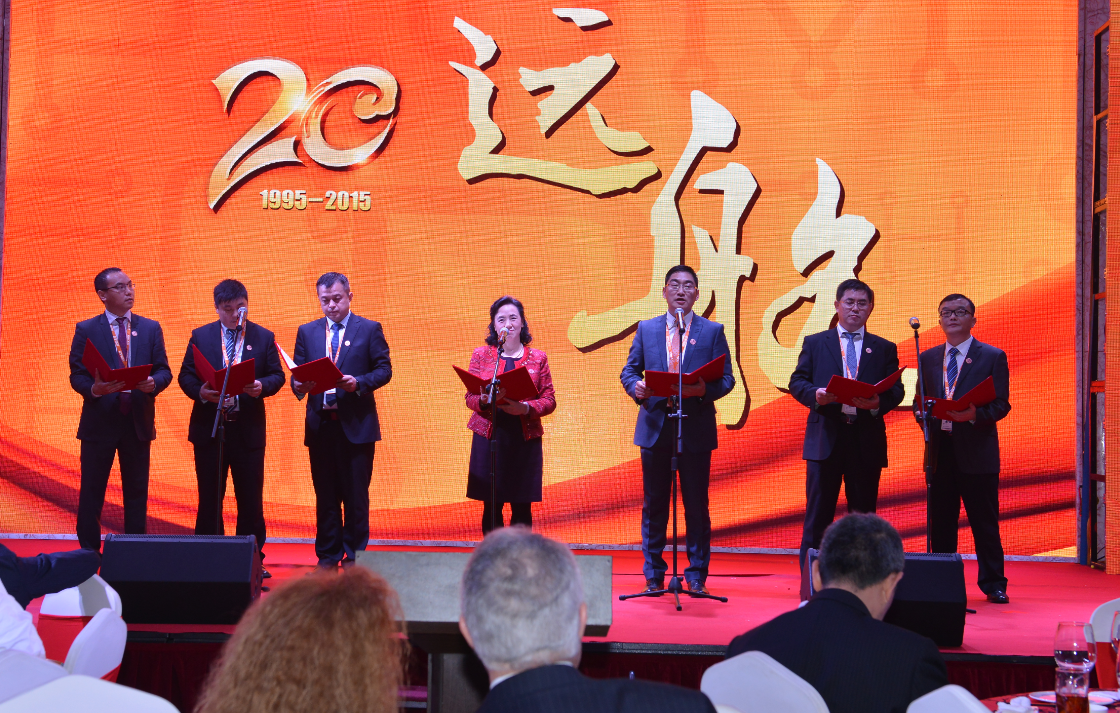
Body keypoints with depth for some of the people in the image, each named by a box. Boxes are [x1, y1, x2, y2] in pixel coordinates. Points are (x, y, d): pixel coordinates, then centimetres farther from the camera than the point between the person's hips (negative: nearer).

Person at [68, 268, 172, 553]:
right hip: (99, 421, -2)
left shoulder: (150, 328, 9)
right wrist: (94, 389, -23)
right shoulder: (86, 330, 1)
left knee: (137, 491, 7)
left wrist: (154, 383, -16)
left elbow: (164, 370, 6)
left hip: (138, 422, 2)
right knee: (91, 492, 1)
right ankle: (89, 553, 8)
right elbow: (76, 375, -3)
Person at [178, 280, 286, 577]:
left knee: (251, 499, 2)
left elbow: (277, 376, 4)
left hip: (249, 430, 0)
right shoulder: (200, 336, 5)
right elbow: (185, 376, 3)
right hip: (209, 427, 0)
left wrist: (262, 386, -17)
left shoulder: (264, 337, 5)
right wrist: (200, 392, -17)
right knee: (209, 498, 6)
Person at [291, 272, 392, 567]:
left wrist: (358, 383, -18)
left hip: (356, 424, -3)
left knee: (356, 495, -1)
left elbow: (384, 369, -1)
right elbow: (297, 373, 10)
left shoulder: (370, 329, 4)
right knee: (325, 495, 7)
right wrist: (298, 385, -13)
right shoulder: (307, 332, 13)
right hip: (320, 424, 3)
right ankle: (328, 556, 14)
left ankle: (354, 556, 7)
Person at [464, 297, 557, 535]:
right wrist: (484, 400, -17)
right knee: (491, 506, -1)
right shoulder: (481, 355, 10)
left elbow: (549, 400, 4)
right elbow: (470, 397, 6)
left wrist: (525, 408, -15)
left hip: (525, 437, 0)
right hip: (489, 435, 0)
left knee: (522, 507, 0)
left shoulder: (537, 358, 9)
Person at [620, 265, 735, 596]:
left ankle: (697, 575, 9)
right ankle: (653, 575, 15)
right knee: (654, 504, 6)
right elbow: (629, 370, 10)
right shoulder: (646, 329, 11)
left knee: (696, 504, 1)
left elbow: (726, 378, 2)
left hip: (696, 428, -1)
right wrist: (636, 387, -12)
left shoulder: (712, 331, 6)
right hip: (655, 427, 1)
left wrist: (705, 389, -19)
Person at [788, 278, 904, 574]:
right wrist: (815, 394, -15)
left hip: (867, 440, 1)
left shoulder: (885, 349, 14)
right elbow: (797, 382, 6)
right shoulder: (815, 343, 12)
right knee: (818, 515, -1)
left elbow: (896, 390, 6)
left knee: (864, 514, 4)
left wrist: (878, 403, -15)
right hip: (825, 438, -1)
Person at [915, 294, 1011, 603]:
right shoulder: (928, 358, 15)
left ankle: (993, 584, 7)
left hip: (976, 450, -4)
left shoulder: (993, 356, 3)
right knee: (940, 522, 7)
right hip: (940, 449, 4)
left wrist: (975, 414, -22)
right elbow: (920, 400, 17)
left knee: (984, 521, -1)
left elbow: (1001, 404, -3)